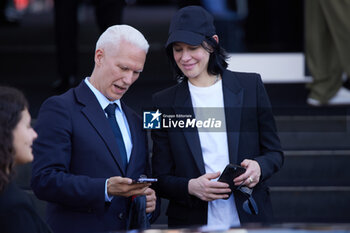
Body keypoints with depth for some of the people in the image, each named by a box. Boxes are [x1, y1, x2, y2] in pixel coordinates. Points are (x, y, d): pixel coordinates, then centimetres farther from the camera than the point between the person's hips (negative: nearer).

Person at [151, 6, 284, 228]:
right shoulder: (165, 102, 5)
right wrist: (191, 187, -14)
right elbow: (161, 179, 5)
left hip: (249, 219, -1)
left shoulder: (250, 86, 6)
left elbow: (275, 153, 10)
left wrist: (259, 167, -12)